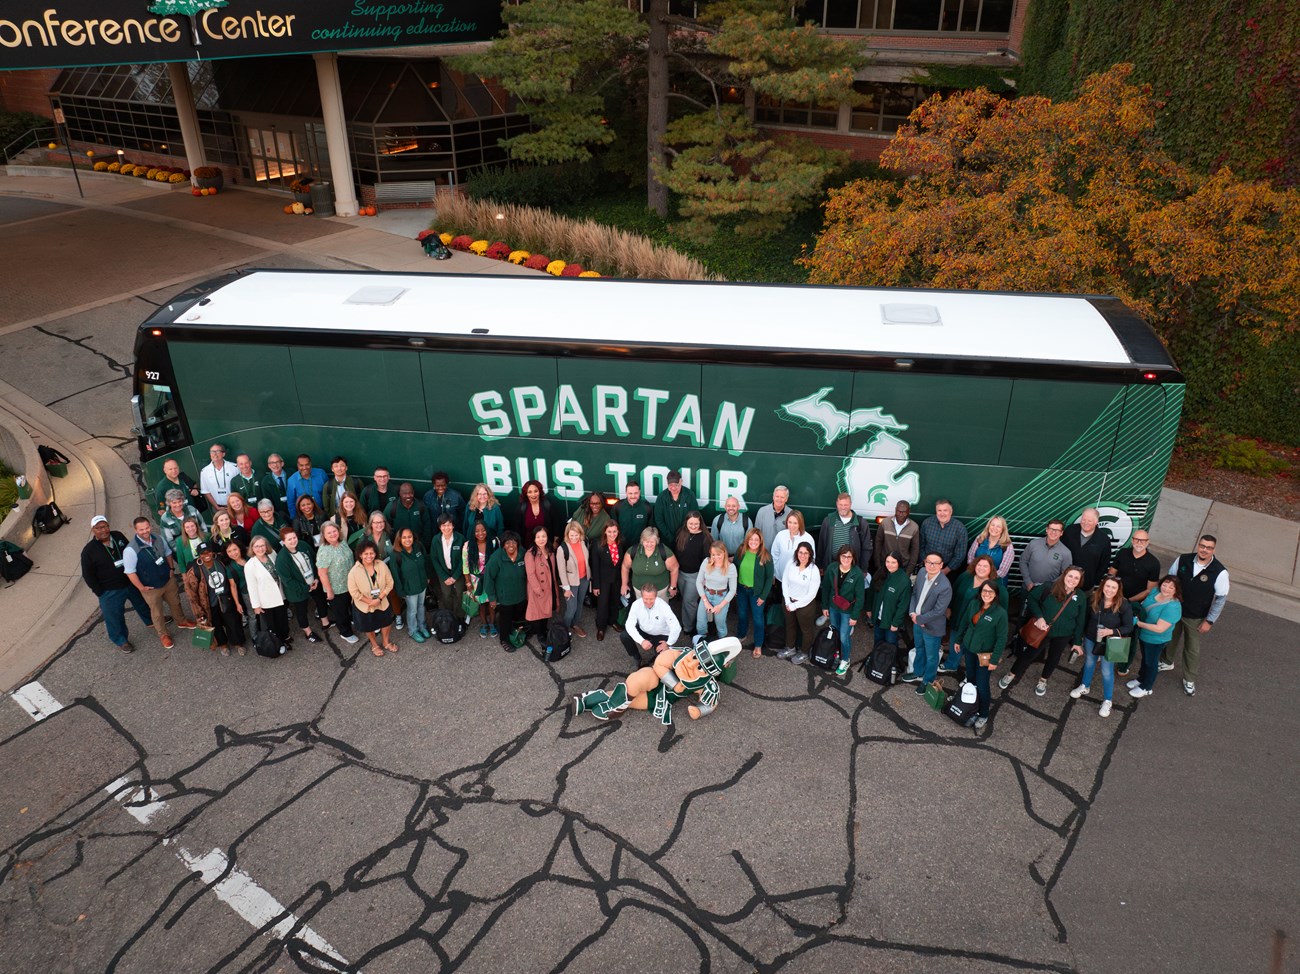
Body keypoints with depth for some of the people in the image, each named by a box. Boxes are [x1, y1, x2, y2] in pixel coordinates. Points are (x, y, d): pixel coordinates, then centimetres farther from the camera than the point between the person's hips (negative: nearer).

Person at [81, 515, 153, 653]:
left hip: (132, 582, 4)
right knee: (115, 617, 11)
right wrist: (101, 593, -10)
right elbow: (88, 576, -11)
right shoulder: (89, 551, -19)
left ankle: (151, 620, 55)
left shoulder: (118, 536, -9)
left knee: (143, 603, 27)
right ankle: (121, 640, 35)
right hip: (110, 592, -4)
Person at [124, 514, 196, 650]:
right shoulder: (131, 549, -28)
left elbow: (168, 553, 9)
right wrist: (141, 588, -18)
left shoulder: (158, 539, -10)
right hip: (151, 587, -5)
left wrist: (172, 569, 3)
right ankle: (163, 635, 38)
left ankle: (181, 621, 54)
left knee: (175, 602, 27)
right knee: (157, 612, 16)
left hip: (169, 580, 5)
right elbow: (130, 572, -22)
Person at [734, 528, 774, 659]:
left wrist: (763, 596, -13)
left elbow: (770, 577, -14)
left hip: (756, 592, -3)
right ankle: (741, 636, 48)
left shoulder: (766, 555, -21)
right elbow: (735, 569, 1)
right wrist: (734, 587, 1)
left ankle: (758, 645, 28)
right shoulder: (741, 550, -11)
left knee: (758, 618, 11)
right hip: (741, 589, 3)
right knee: (742, 614, 23)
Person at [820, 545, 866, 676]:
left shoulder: (857, 574, -23)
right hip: (833, 607, 4)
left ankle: (845, 661, 28)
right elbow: (825, 588, -1)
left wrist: (855, 616, -12)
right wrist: (825, 606, 4)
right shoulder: (832, 569, -14)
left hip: (848, 611, -3)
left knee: (844, 637, 4)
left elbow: (860, 597, -15)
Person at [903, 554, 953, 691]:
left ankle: (928, 681, 40)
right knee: (919, 650, 29)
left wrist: (919, 619, -16)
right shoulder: (922, 573, -11)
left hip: (932, 627, -6)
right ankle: (918, 673, 52)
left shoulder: (945, 587, -32)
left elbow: (938, 611, -26)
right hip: (917, 621, 6)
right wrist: (912, 613, -9)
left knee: (931, 656, 18)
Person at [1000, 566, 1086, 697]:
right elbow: (1032, 598, -8)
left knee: (1053, 658, 19)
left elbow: (1080, 621, -4)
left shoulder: (1081, 596, -12)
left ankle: (1043, 680, 44)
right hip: (1042, 629, -2)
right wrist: (1039, 616, -19)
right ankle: (1011, 675, 30)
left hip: (1063, 635, 2)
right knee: (1030, 653, 10)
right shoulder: (1049, 588, -20)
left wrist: (1078, 641, 0)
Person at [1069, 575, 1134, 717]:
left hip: (1109, 644, -3)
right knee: (1089, 663, 26)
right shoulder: (1094, 599, -15)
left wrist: (1111, 631, -31)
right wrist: (1082, 634, 5)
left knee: (1107, 672, 9)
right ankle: (1084, 686, 50)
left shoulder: (1124, 605, -23)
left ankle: (1107, 701, 28)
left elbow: (1129, 627, -16)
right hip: (1090, 639, 3)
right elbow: (1086, 617, -1)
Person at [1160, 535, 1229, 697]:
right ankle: (1166, 662, 52)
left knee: (1192, 650, 13)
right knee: (1171, 639, 24)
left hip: (1196, 619, -2)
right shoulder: (1183, 560, -16)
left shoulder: (1220, 572, -23)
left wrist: (1209, 621, -11)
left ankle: (1189, 680, 34)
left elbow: (1221, 598, -13)